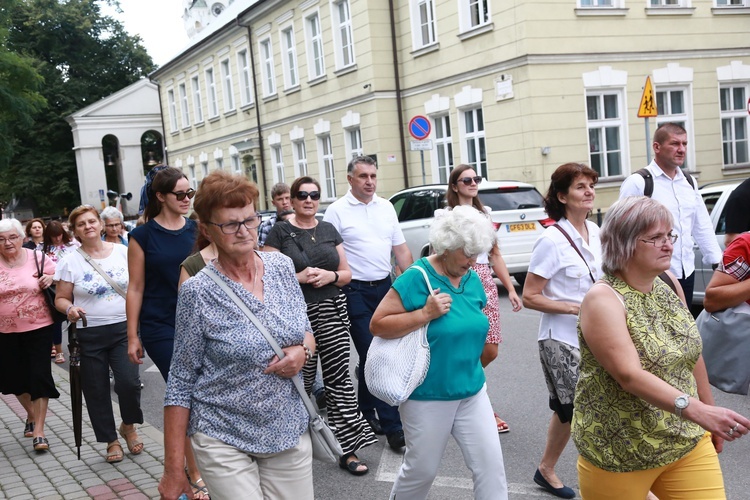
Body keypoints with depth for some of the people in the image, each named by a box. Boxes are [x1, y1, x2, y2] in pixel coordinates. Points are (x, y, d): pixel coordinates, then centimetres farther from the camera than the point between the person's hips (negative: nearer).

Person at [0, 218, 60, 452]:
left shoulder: (38, 258, -6)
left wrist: (51, 279, -14)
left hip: (38, 328, -3)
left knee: (39, 376, -4)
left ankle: (39, 431, 5)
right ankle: (31, 415, 40)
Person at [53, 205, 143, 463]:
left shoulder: (122, 252, 2)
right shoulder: (70, 261, -1)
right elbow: (60, 299, 4)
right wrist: (70, 309, -18)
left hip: (124, 329, 0)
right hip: (89, 335, 0)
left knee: (129, 382, -13)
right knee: (97, 391, 6)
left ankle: (129, 427, 16)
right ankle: (111, 440, 24)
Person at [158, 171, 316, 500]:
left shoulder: (282, 266, -1)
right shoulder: (198, 292, -13)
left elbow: (307, 332, 14)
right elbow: (180, 384, -7)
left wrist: (303, 350, -10)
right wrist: (173, 470, -8)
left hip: (290, 431, 4)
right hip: (225, 440, -4)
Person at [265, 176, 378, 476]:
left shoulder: (329, 230, 11)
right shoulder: (280, 232, 0)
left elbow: (347, 273, 13)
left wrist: (330, 276, -8)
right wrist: (299, 277, -16)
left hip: (332, 312, 3)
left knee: (339, 378, 0)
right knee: (302, 380, 4)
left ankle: (348, 448, 5)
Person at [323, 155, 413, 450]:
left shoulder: (386, 207, 11)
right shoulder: (337, 211, -5)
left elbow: (401, 249, 14)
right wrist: (338, 289, -13)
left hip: (385, 287, 6)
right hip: (356, 291, -5)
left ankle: (366, 411, 31)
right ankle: (392, 426, -3)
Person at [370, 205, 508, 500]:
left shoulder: (472, 280, 4)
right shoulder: (416, 278, -16)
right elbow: (377, 325, -18)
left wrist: (472, 373, 12)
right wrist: (425, 314, -26)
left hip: (472, 392, 6)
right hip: (427, 396, -5)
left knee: (491, 465, 3)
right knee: (422, 470, 10)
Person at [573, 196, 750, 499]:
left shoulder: (669, 283, 3)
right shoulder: (603, 299, -18)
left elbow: (692, 354, 13)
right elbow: (629, 375, -30)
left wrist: (711, 416, 17)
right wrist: (694, 409, -40)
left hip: (686, 441, 6)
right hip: (618, 451, -6)